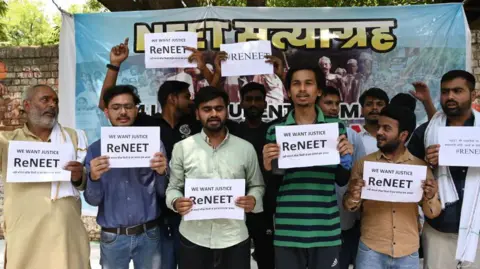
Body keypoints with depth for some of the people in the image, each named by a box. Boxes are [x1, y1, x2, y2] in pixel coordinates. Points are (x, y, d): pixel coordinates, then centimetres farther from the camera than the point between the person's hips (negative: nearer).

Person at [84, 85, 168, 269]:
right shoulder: (95, 150, -1)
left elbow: (163, 194, -2)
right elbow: (93, 200, -3)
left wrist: (162, 173, -22)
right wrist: (93, 178, -22)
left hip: (148, 234, 0)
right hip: (112, 237, 0)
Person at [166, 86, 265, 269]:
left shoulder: (245, 148, 2)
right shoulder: (182, 148, 2)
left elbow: (257, 185, 10)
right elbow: (173, 187, 6)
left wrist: (253, 199, -11)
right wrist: (175, 202, -15)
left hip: (235, 238, 1)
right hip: (193, 238, 0)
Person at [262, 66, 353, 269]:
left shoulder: (336, 127, 2)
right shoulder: (275, 130, 1)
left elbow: (342, 180, 9)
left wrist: (346, 158, -10)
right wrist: (268, 166, -14)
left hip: (326, 230, 0)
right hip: (287, 231, 0)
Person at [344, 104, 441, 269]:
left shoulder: (420, 166, -1)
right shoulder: (364, 164, -3)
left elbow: (432, 213, 2)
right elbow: (349, 207, 0)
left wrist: (430, 197, -18)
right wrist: (354, 198, -21)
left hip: (409, 253, 1)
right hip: (371, 251, -1)